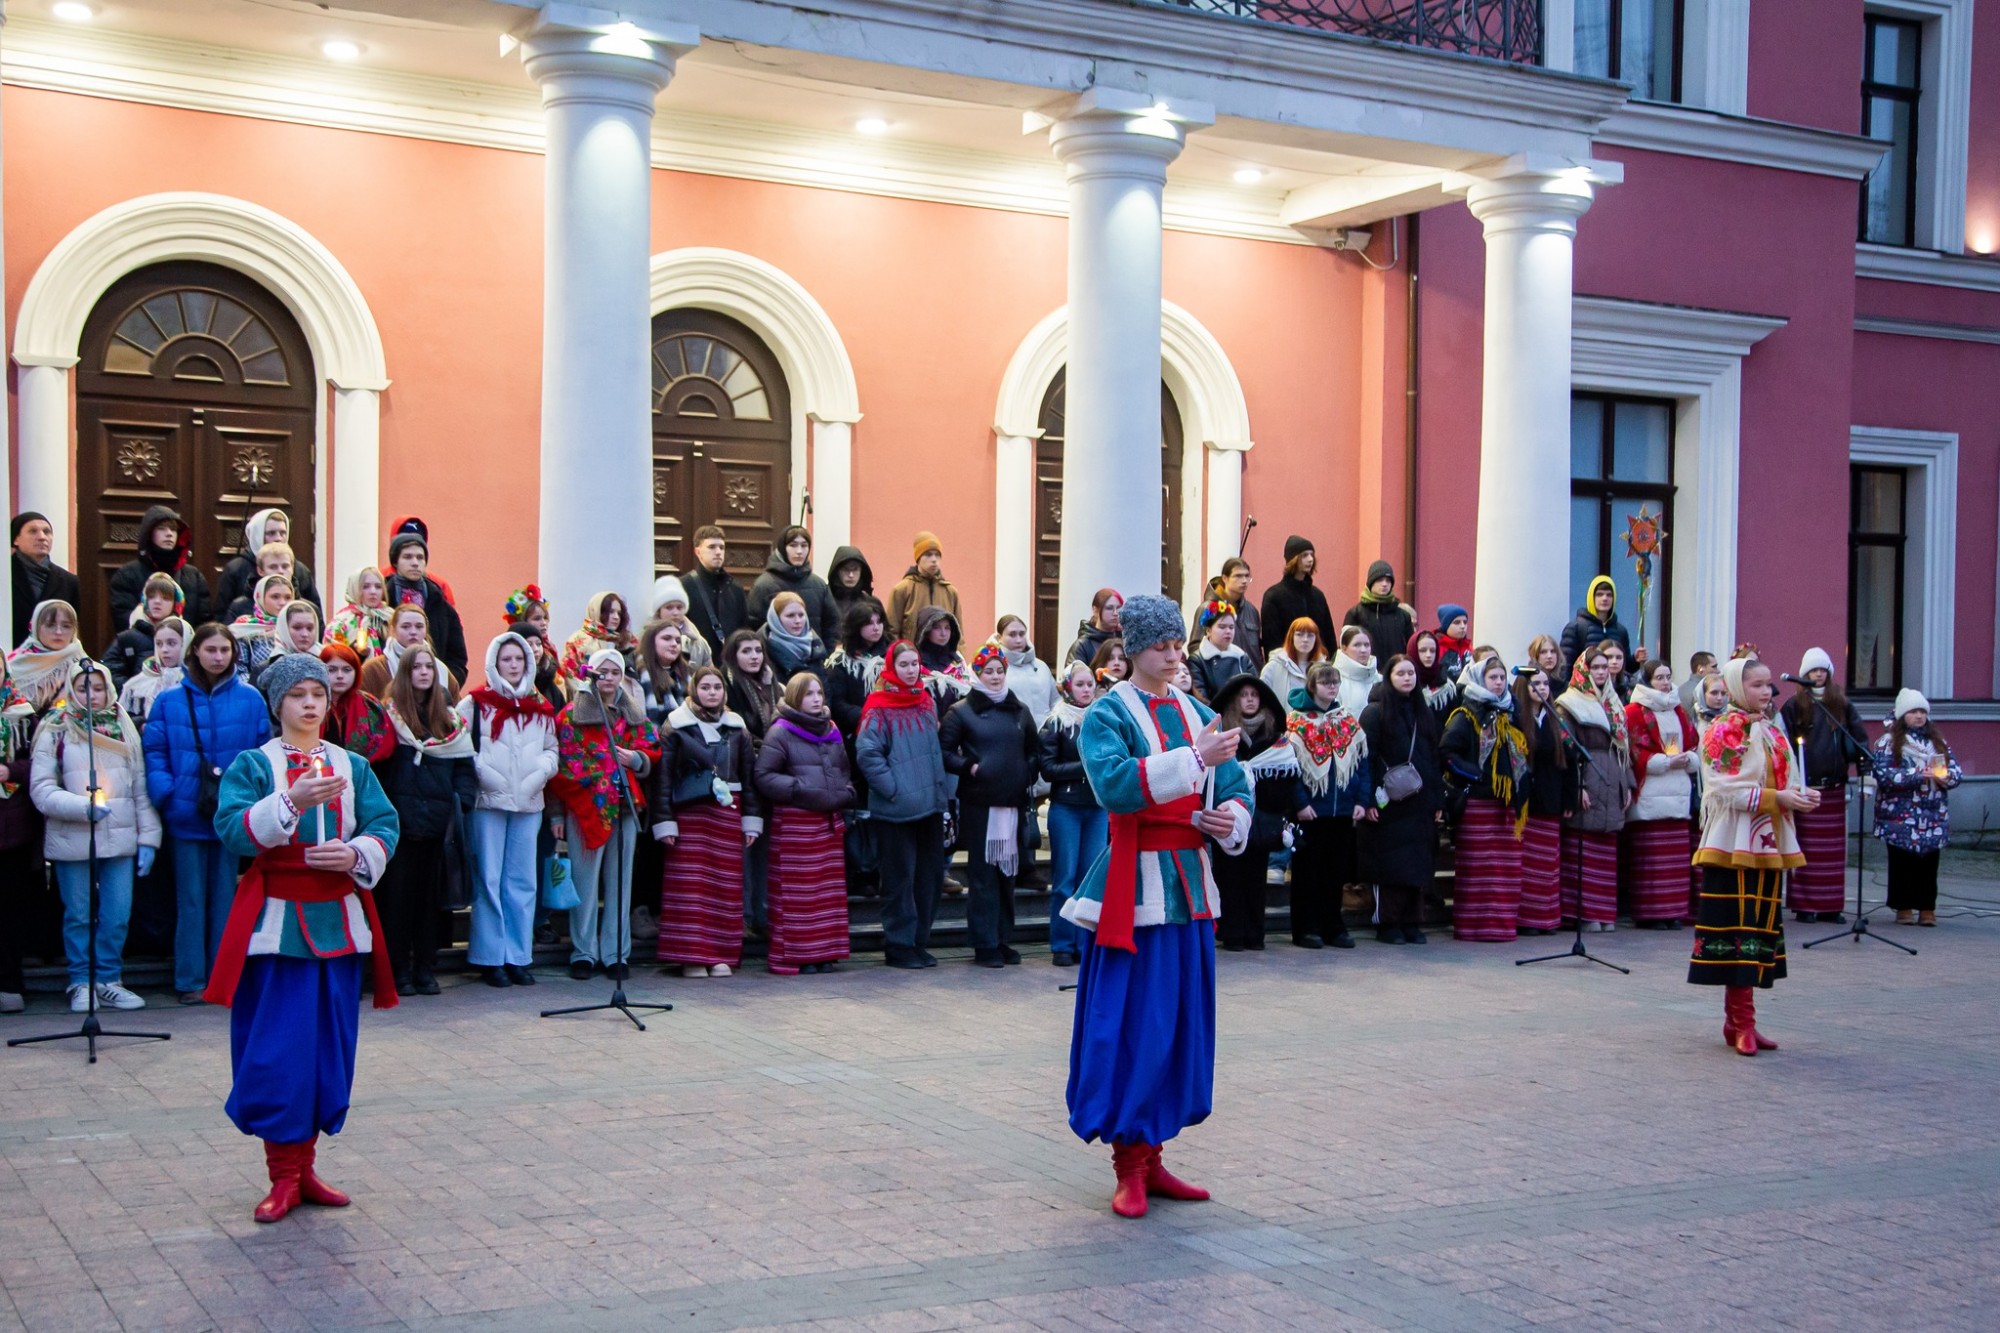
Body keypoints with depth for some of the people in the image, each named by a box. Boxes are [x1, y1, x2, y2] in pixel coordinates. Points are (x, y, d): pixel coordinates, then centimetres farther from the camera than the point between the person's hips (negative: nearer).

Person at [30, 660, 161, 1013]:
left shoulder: (124, 728, 11)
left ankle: (109, 980, 14)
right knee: (79, 915, 4)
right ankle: (82, 983, 15)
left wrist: (148, 837, 5)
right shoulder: (54, 731, 1)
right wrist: (82, 807, -19)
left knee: (118, 916, 2)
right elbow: (41, 790, -5)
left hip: (120, 838, 2)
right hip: (72, 841, -2)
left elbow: (141, 786, 10)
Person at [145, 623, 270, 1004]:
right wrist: (166, 795, -12)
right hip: (187, 816, -1)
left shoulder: (250, 699, 3)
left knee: (225, 896, 8)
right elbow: (155, 754, 0)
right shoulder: (169, 701, 2)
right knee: (190, 898, 3)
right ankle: (191, 979, 9)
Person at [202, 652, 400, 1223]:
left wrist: (357, 854, -17)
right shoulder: (251, 765, 1)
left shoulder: (352, 766, 11)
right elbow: (233, 828, -14)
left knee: (330, 1046, 7)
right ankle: (283, 1176, 6)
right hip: (276, 920, -4)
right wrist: (293, 801, -28)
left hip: (338, 920, 4)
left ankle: (304, 1167, 18)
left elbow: (385, 826, 3)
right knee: (276, 1050, -4)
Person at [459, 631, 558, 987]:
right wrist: (484, 773, -14)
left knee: (523, 881, 6)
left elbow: (551, 749, 18)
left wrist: (540, 772, -1)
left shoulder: (540, 707, 14)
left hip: (529, 803, 4)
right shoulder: (475, 703, 1)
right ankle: (490, 958, 2)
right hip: (488, 801, -4)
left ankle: (518, 957, 11)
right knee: (489, 880, -2)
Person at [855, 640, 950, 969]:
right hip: (897, 808, -7)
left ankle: (919, 941, 21)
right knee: (900, 878, -1)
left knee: (930, 875, 10)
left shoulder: (927, 703, 13)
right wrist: (892, 788, -16)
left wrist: (941, 786, 13)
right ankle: (899, 946, 7)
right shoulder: (879, 708, -8)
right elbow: (866, 754, -14)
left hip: (930, 804, 7)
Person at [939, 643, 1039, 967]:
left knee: (1007, 873, 9)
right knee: (982, 874, -3)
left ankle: (1003, 940, 17)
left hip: (1013, 803, 4)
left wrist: (1028, 772, 7)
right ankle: (985, 945, 2)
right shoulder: (962, 711, 1)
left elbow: (1034, 750, 23)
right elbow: (943, 751, -2)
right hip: (978, 804, -4)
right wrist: (967, 767, -15)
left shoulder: (1019, 712, 14)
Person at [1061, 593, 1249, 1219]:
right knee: (1130, 1026, -5)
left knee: (1181, 1022, 9)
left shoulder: (1198, 715, 13)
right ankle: (1129, 1166, 5)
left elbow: (1237, 788, 16)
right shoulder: (1107, 716, -5)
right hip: (1135, 886, -6)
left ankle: (1151, 1158, 19)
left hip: (1191, 884, 7)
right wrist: (1195, 759, -27)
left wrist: (1230, 817, -7)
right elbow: (1115, 784, -23)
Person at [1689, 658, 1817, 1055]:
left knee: (1761, 925, 8)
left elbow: (1783, 781, 20)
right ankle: (1742, 1022, -4)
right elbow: (1725, 789, -16)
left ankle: (1737, 1019, 14)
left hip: (1767, 844, 8)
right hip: (1734, 843, -8)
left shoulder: (1771, 731, 16)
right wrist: (1776, 798, -21)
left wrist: (1801, 795, -2)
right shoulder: (1724, 730, -8)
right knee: (1739, 926, -7)